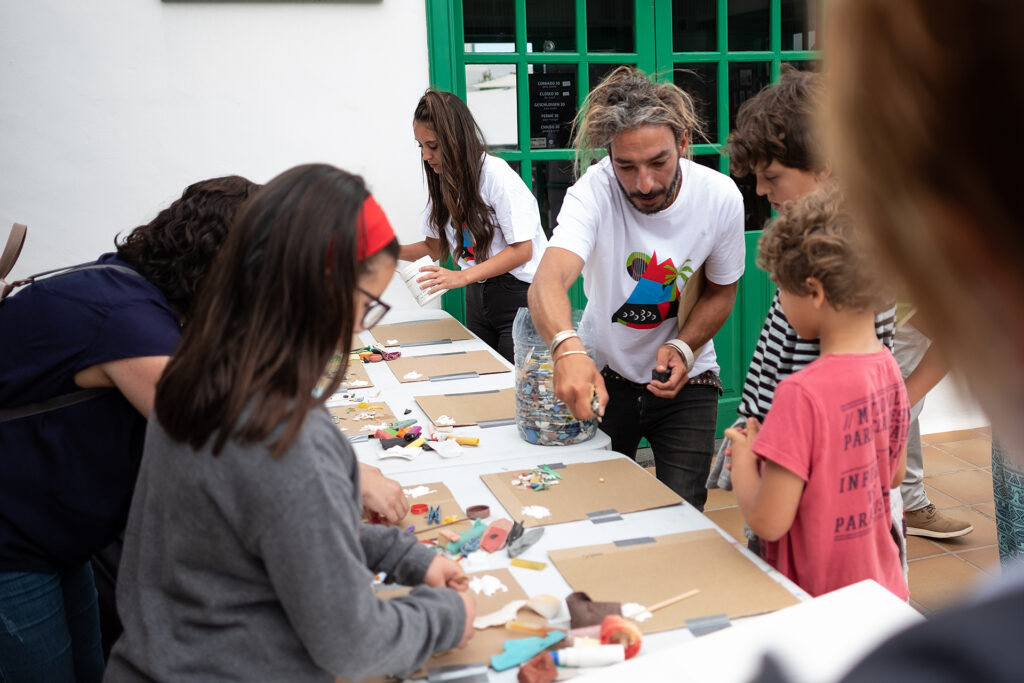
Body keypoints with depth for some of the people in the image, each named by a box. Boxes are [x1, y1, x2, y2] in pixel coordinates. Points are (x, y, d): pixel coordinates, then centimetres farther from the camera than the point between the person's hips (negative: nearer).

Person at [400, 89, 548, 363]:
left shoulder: (496, 174, -17)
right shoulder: (444, 181, 7)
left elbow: (522, 250, -19)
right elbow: (435, 246, 13)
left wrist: (463, 276, -26)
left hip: (519, 292, -7)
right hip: (477, 296, 7)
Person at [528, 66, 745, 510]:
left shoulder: (720, 197, -17)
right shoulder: (593, 192, -25)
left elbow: (721, 291, 0)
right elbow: (547, 280, -43)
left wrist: (683, 346, -18)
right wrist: (567, 347, -63)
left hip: (685, 378, 1)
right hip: (604, 375, 0)